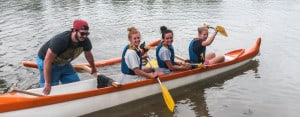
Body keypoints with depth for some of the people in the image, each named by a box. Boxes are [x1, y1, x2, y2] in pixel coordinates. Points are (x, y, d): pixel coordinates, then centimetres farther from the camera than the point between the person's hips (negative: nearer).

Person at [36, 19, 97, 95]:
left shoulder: (85, 41, -20)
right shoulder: (60, 41, -38)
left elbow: (88, 55, 4)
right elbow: (47, 61, -35)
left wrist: (93, 68, 19)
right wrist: (47, 83, -34)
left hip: (64, 63, 7)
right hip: (46, 62, -6)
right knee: (48, 92, -11)